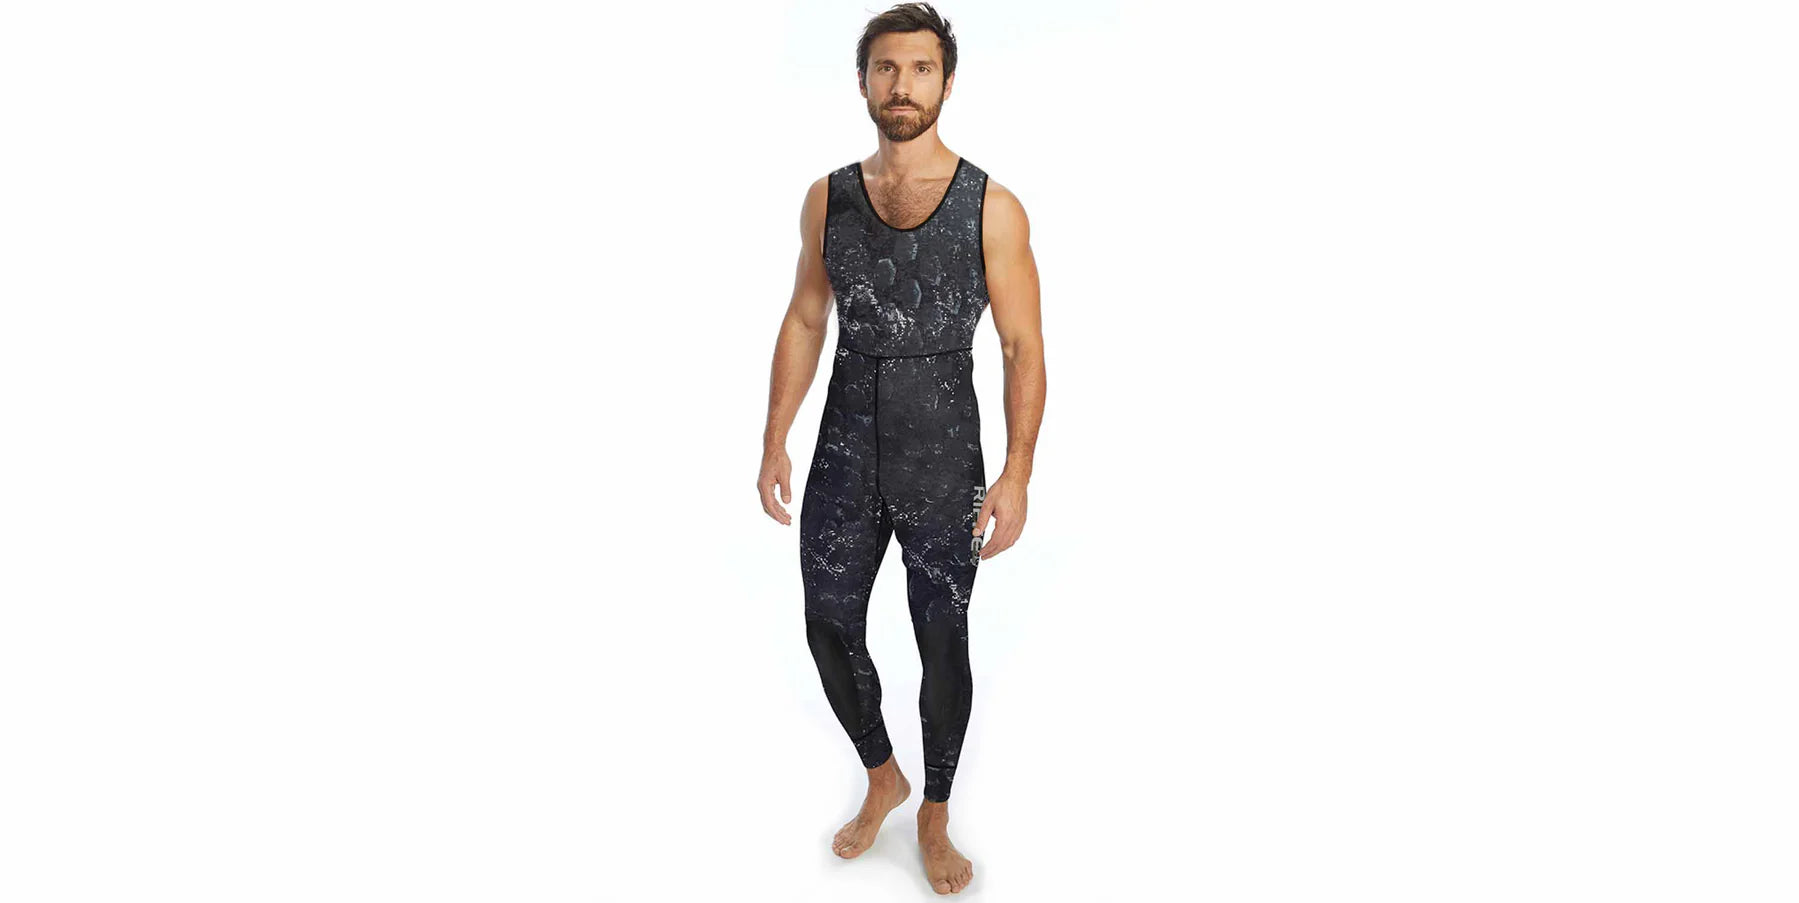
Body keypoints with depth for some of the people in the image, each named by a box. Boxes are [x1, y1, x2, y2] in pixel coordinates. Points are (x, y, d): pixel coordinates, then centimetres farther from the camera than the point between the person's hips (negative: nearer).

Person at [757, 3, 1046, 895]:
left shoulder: (992, 209, -7)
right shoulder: (827, 199, 3)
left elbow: (1024, 348, -7)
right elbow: (804, 321, 9)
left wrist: (1016, 474, -15)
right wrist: (774, 440, 2)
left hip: (945, 470, -3)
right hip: (844, 460, 3)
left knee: (943, 648, 9)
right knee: (831, 633, 11)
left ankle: (935, 817, 33)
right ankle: (883, 778, 39)